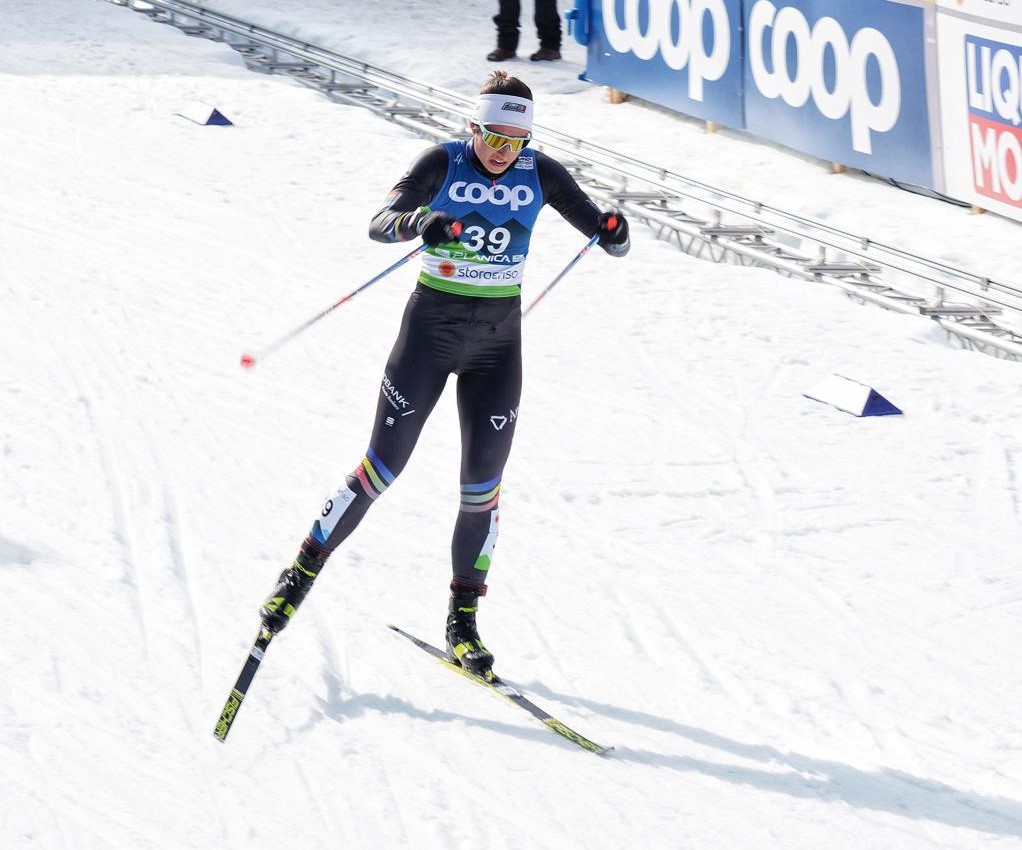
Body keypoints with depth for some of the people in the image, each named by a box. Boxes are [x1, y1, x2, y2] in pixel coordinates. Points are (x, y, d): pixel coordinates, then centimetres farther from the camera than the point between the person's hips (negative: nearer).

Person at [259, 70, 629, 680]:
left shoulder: (541, 173, -3)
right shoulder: (443, 164, -11)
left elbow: (603, 234, -3)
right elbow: (380, 224, -22)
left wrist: (613, 232, -27)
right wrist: (421, 222, -44)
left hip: (498, 342, 2)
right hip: (430, 331, -2)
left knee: (483, 486, 0)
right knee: (382, 468, -3)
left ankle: (464, 621, 12)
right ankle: (302, 573, 13)